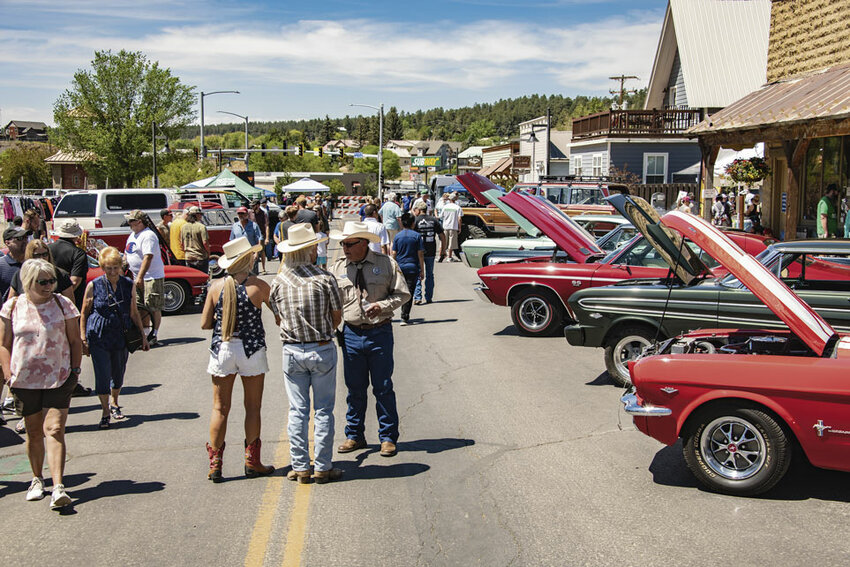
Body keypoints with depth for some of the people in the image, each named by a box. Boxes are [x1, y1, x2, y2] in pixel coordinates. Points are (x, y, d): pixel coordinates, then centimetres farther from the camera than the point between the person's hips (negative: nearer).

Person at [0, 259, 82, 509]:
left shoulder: (63, 304, 0)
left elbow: (75, 341, 6)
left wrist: (75, 370, 1)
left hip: (59, 379, -2)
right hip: (25, 380, 2)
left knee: (54, 430, -11)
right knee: (34, 432, 12)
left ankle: (58, 487, -15)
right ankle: (37, 479, 31)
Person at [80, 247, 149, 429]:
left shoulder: (128, 285, 2)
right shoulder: (94, 286, -6)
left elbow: (134, 313, 10)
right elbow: (84, 313, 0)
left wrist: (143, 336, 11)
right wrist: (83, 339, -3)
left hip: (122, 337, 3)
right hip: (99, 337, -3)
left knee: (118, 374, 14)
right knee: (103, 375, -4)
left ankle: (114, 404, 38)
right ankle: (105, 412, 10)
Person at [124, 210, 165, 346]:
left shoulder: (148, 236, -16)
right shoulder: (132, 235, 15)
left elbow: (148, 257, -24)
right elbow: (126, 255, 24)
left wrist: (140, 277, -28)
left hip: (153, 277, -10)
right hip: (137, 278, 10)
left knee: (153, 308, -5)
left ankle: (153, 335, -1)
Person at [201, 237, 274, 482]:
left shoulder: (216, 287, -3)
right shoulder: (258, 286, -11)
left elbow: (205, 324, 0)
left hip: (222, 350, 2)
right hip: (251, 350, -2)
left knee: (220, 408, 9)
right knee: (252, 407, 10)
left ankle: (215, 463, 12)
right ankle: (252, 462, 16)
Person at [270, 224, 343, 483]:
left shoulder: (279, 282, -2)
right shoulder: (325, 279, -11)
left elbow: (279, 317, 8)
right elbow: (337, 318, -2)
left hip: (292, 351, 3)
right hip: (322, 350, -2)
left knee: (297, 411, 9)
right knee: (323, 410, 6)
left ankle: (300, 467, 14)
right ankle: (323, 468, 11)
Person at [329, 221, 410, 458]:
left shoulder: (386, 263, -3)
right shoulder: (337, 268, 4)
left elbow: (402, 294, 1)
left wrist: (382, 305, -15)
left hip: (380, 333, -2)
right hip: (352, 334, 3)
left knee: (383, 387, 4)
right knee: (355, 388, 11)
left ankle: (388, 437, 17)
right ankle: (354, 436, 26)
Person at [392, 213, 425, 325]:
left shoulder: (397, 236, 3)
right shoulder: (417, 236, -2)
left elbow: (394, 254, 3)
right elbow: (420, 254, -3)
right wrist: (422, 270, 2)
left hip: (400, 267, 2)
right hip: (412, 267, -2)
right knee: (409, 293, -1)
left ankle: (405, 315, 24)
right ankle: (405, 318, -5)